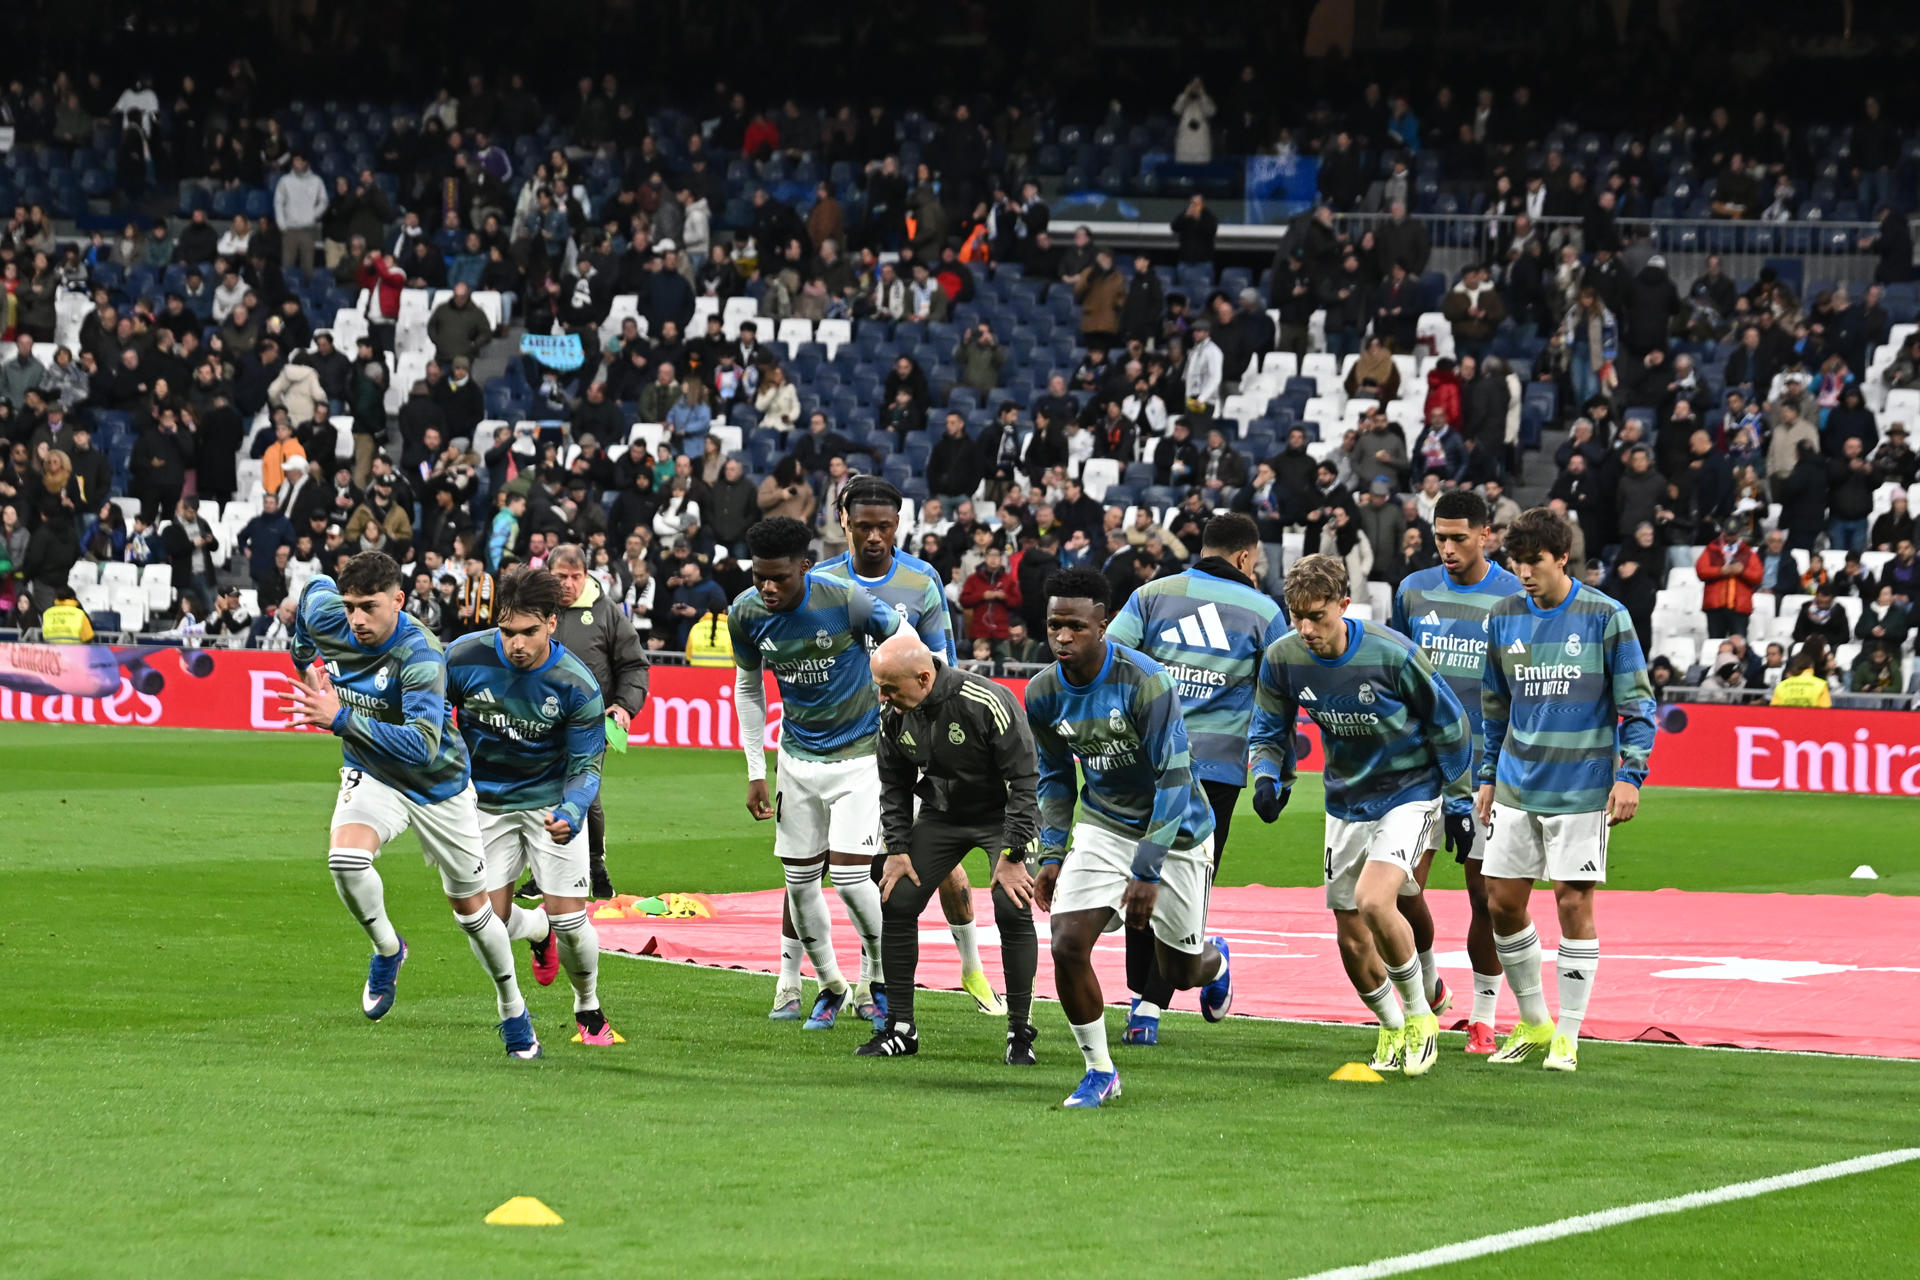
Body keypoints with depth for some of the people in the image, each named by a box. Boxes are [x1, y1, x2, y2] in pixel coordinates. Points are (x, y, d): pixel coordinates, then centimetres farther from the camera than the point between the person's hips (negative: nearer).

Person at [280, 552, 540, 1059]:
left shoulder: (421, 656, -32)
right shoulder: (327, 617, -16)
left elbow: (423, 745, -42)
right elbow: (314, 586, 10)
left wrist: (342, 719, -46)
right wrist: (305, 662, 17)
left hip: (438, 784, -3)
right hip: (371, 776, 3)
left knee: (471, 906, 10)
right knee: (345, 857, -29)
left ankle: (513, 1012, 33)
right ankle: (387, 950, -1)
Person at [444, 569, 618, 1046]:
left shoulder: (577, 686, -22)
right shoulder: (464, 657, -18)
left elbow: (586, 765, -14)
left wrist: (572, 813, -33)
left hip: (551, 802, -2)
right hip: (487, 804, 2)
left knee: (570, 919, -7)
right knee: (490, 921, -4)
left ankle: (589, 1011, 21)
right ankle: (538, 929, 35)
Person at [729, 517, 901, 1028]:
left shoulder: (845, 599, -22)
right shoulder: (745, 613, -9)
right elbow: (748, 687, 8)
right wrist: (756, 771, 6)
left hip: (861, 752, -4)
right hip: (798, 756, 4)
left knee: (849, 875, -13)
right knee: (800, 879, 4)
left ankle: (878, 975, 11)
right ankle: (829, 985, 22)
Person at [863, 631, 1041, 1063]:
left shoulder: (987, 704, -31)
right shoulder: (893, 716, -12)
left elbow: (1024, 780, -25)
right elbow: (894, 786, 4)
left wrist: (1011, 857, -26)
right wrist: (897, 849, -5)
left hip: (1002, 814, -5)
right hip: (940, 813, 5)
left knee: (1013, 910, -20)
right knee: (897, 903, -4)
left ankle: (1020, 1032, -7)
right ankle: (900, 1028, 6)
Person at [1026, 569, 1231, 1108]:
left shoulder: (1145, 683, -27)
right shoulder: (1044, 694, -9)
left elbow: (1174, 781, -24)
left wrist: (1147, 872, -27)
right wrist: (1051, 853, 1)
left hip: (1175, 830, -4)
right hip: (1104, 825, 4)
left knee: (1180, 971, 9)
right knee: (1068, 944, -15)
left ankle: (1214, 960, 49)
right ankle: (1099, 1071, 2)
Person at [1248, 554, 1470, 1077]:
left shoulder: (1392, 655, -23)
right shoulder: (1282, 658, -12)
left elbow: (1448, 723, -8)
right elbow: (1269, 732, 4)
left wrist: (1460, 798, -3)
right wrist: (1269, 778, -16)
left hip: (1410, 793, -5)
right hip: (1346, 803, 5)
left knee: (1373, 900, -27)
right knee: (1351, 939, 6)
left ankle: (1420, 1013, -6)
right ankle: (1393, 1029, 31)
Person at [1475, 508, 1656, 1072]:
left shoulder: (1604, 617, -7)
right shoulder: (1504, 618, 6)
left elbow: (1636, 703, -5)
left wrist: (1629, 776, -13)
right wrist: (1489, 777, 16)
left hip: (1581, 788, -5)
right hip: (1517, 787, 5)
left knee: (1573, 903, -5)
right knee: (1502, 902, 4)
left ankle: (1567, 1036, 5)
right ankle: (1533, 1023, 21)